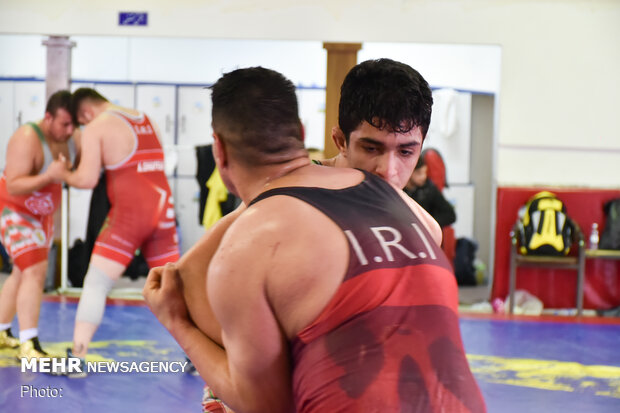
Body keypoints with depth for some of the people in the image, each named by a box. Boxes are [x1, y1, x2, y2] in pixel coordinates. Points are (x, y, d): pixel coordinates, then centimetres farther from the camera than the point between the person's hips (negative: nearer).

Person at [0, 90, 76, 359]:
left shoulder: (70, 139, -6)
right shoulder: (27, 139, -28)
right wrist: (48, 176, -45)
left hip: (42, 213, 8)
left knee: (23, 273, 17)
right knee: (35, 271, -19)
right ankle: (28, 345, -21)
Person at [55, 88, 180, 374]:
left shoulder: (96, 128, -3)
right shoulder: (147, 122, 17)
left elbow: (87, 179, -8)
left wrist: (63, 174, 10)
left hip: (129, 213, -5)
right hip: (163, 210, 5)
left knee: (95, 284, 1)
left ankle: (76, 357, -4)